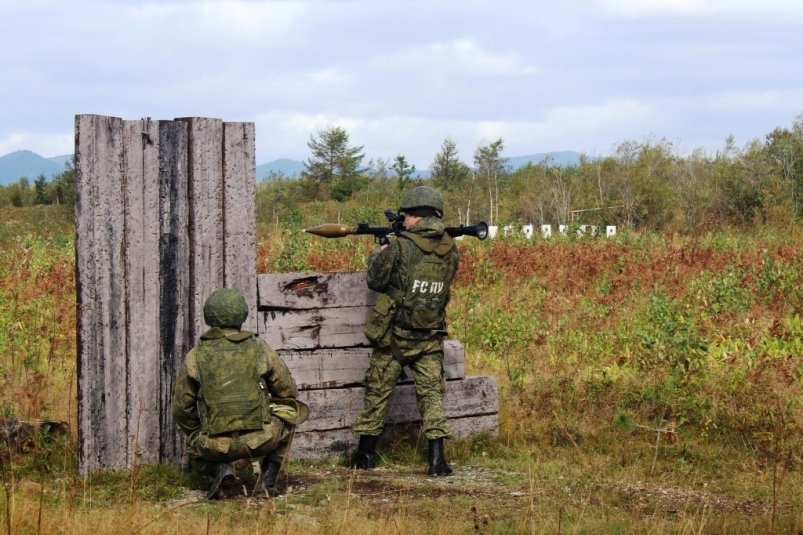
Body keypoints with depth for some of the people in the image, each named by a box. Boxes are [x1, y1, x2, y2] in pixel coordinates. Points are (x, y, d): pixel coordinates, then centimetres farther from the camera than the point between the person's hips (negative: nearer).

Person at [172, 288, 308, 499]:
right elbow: (288, 392, 15)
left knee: (195, 451, 37)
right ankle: (266, 482, 19)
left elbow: (182, 408, 10)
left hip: (216, 445, 1)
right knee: (289, 413, 31)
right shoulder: (260, 350, 4)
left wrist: (199, 435, 29)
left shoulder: (194, 357, 5)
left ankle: (219, 468, 2)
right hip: (261, 440, -1)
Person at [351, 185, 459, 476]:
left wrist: (378, 254, 14)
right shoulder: (450, 250, -2)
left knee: (377, 391, 12)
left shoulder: (400, 247, -17)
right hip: (431, 338, 3)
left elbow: (376, 281, -6)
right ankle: (437, 457, -7)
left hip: (393, 336, -3)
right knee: (431, 392, 5)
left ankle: (366, 452, 21)